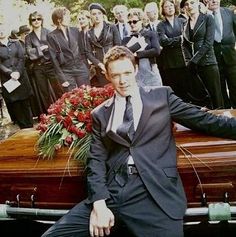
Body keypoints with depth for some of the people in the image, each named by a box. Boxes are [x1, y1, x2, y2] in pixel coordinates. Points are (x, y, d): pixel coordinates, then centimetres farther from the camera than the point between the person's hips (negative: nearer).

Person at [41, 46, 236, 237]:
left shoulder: (161, 96, 13)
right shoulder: (100, 114, 16)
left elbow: (206, 121, 9)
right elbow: (96, 160, 6)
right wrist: (98, 204, -8)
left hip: (154, 192, -2)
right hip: (111, 192, 2)